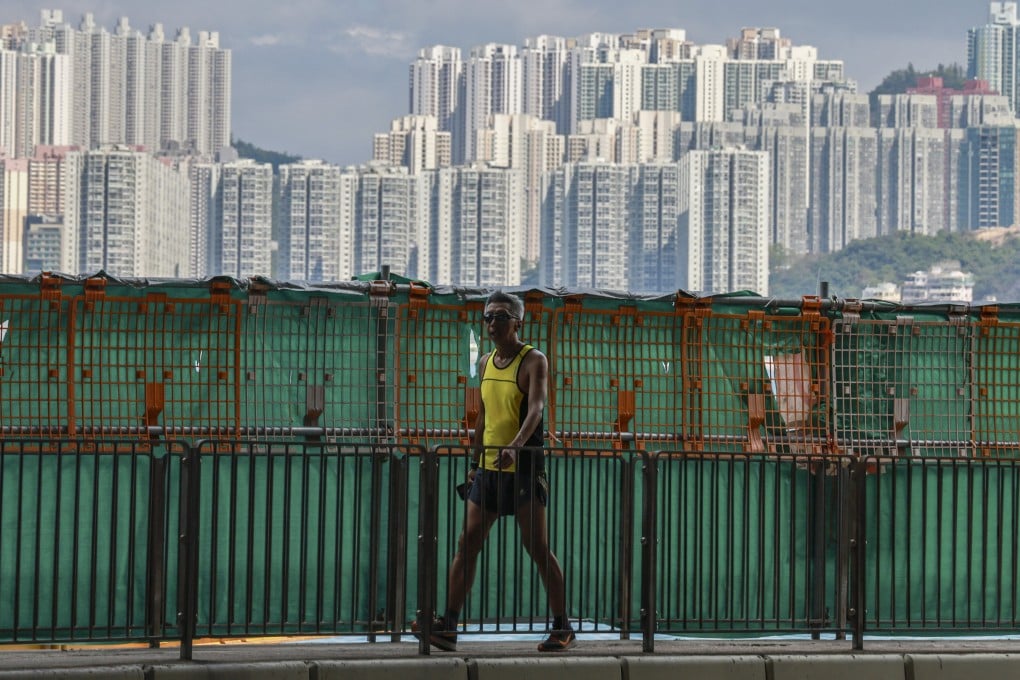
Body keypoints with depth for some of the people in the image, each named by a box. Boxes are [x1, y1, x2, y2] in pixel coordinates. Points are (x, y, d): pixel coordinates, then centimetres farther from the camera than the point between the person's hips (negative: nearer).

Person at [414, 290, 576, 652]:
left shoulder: (534, 361, -8)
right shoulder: (485, 363, 14)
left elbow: (535, 409, -23)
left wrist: (515, 446, -39)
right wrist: (475, 463, 19)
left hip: (524, 466, -7)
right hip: (488, 468, 7)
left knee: (538, 547, -4)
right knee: (468, 542, 0)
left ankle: (562, 628, 4)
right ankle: (448, 626, -1)